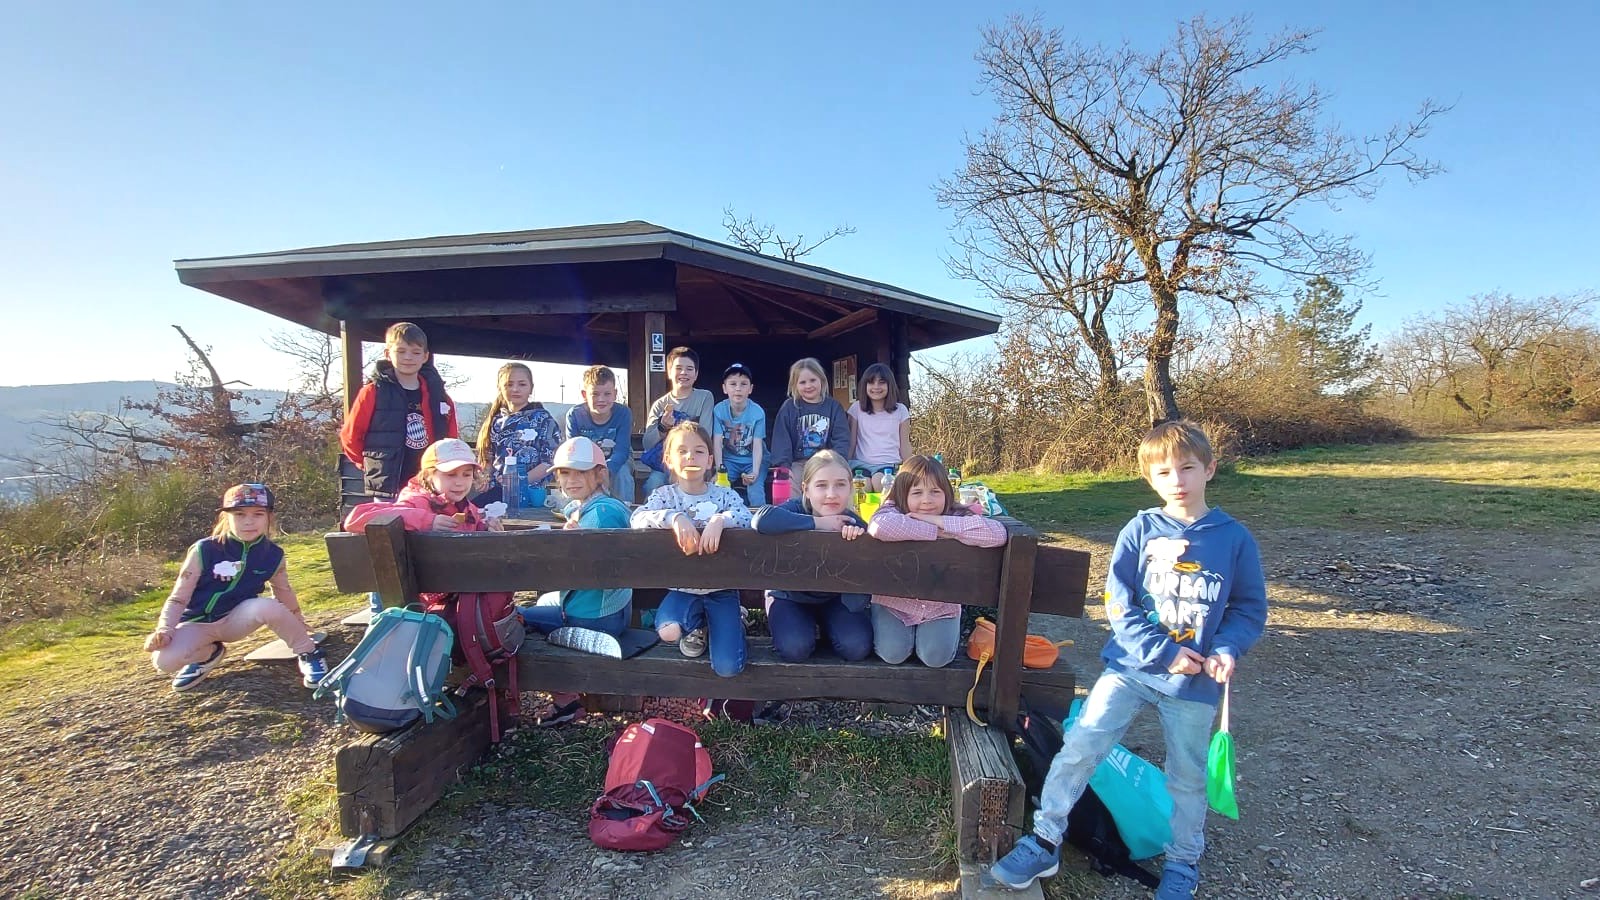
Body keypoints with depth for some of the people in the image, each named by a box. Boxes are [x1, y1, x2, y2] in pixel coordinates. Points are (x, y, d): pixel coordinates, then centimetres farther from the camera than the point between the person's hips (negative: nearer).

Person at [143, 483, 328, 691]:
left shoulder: (273, 555, -10)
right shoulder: (205, 550, -17)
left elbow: (283, 591, 8)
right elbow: (178, 599, -13)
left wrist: (298, 626, 20)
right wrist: (164, 630, -30)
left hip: (235, 620, 0)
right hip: (196, 624, 0)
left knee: (267, 606, -33)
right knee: (164, 661, -29)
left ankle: (309, 654, -11)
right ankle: (208, 653, 7)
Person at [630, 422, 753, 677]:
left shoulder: (723, 494, -1)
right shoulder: (664, 495, -1)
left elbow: (746, 516, -19)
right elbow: (638, 518, -19)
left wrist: (720, 519, -38)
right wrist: (674, 517, -35)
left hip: (721, 588, -1)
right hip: (683, 588, 1)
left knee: (728, 668, -14)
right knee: (668, 631, -32)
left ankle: (735, 621, 22)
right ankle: (698, 626, 7)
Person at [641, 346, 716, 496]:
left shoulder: (705, 398, 2)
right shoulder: (659, 405, 7)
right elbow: (647, 443, -2)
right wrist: (663, 427, -21)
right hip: (664, 462, 2)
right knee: (653, 484, -28)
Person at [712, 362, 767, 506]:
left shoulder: (757, 412, -13)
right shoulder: (719, 410, -10)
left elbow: (757, 445, -15)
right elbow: (717, 442, -11)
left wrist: (755, 472, -28)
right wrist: (719, 469, -22)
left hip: (753, 460, -1)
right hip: (729, 460, 1)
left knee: (755, 493, -23)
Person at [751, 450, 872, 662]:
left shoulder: (854, 523, -19)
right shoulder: (797, 508, -25)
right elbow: (762, 519, -49)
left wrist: (858, 538, -38)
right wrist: (816, 523, -41)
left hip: (835, 597, 2)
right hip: (790, 595, -1)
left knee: (857, 647, -19)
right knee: (794, 649, -25)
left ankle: (825, 625, 15)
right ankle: (808, 624, 12)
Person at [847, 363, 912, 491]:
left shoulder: (900, 410, 7)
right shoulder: (856, 409, 7)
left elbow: (905, 445, 10)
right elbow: (851, 442, 8)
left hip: (889, 465, 0)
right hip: (861, 464, 0)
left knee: (880, 482, -34)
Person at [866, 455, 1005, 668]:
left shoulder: (956, 516, -15)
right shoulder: (893, 510, -18)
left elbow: (997, 534, -34)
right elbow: (880, 526, -45)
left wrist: (940, 521, -33)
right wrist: (936, 532, -36)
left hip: (941, 606, 1)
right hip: (894, 602, -1)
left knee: (937, 657, -14)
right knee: (893, 653, -14)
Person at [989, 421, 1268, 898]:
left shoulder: (1234, 538, -3)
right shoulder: (1140, 531, -5)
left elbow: (1250, 608, 5)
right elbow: (1119, 605, -7)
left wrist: (1227, 650, -12)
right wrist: (1163, 652, -15)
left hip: (1195, 681, 1)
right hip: (1131, 666, 0)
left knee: (1188, 777, 15)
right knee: (1079, 746, -8)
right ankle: (1045, 841, 6)